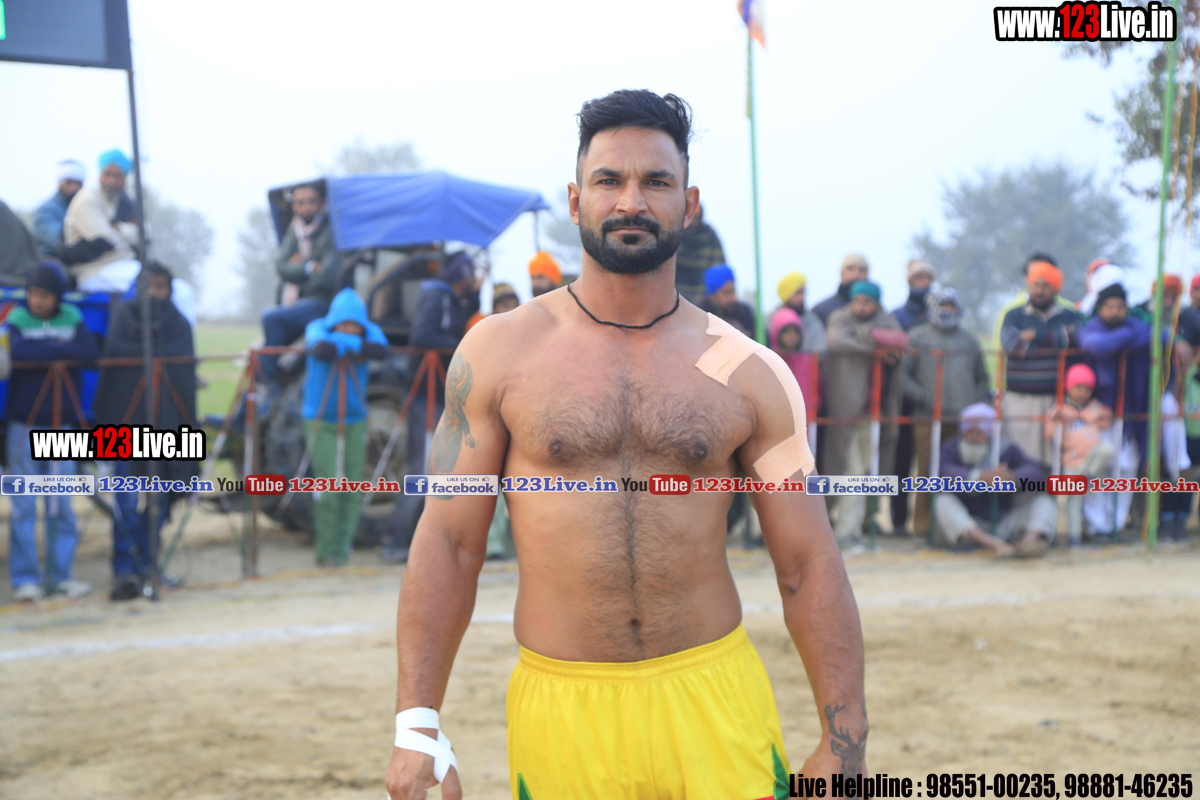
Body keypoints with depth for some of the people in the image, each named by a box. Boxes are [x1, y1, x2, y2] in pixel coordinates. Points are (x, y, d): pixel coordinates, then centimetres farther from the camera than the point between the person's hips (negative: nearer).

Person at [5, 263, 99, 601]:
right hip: (25, 424, -2)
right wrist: (60, 350, -14)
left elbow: (90, 353, -10)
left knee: (61, 504, 3)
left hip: (62, 424, 2)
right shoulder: (17, 319, -2)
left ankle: (60, 574, 11)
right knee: (24, 504, -2)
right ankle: (25, 577, 4)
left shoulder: (72, 318, 5)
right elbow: (16, 351, -22)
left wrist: (42, 351, -15)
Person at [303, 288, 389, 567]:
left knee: (351, 490, 1)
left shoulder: (369, 331, -4)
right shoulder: (318, 328, -11)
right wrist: (352, 343, -21)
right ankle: (327, 550, 3)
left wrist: (344, 343, -25)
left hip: (355, 421, 3)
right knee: (329, 486, -11)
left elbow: (381, 349, -29)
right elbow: (321, 348, -36)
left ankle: (342, 549, 14)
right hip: (320, 420, -3)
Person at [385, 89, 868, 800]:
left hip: (716, 702, 0)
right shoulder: (498, 353, 0)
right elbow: (449, 543, 0)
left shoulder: (749, 374, 1)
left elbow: (809, 566, 2)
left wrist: (844, 743, -3)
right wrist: (418, 729, -6)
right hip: (560, 710, 0)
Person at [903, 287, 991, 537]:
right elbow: (903, 373, 4)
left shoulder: (969, 340, 20)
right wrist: (922, 397, -9)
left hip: (965, 419, 3)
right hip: (927, 419, -3)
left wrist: (979, 403, 9)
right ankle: (923, 523, 0)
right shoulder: (917, 337, 9)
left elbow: (982, 377, 25)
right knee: (927, 471, -6)